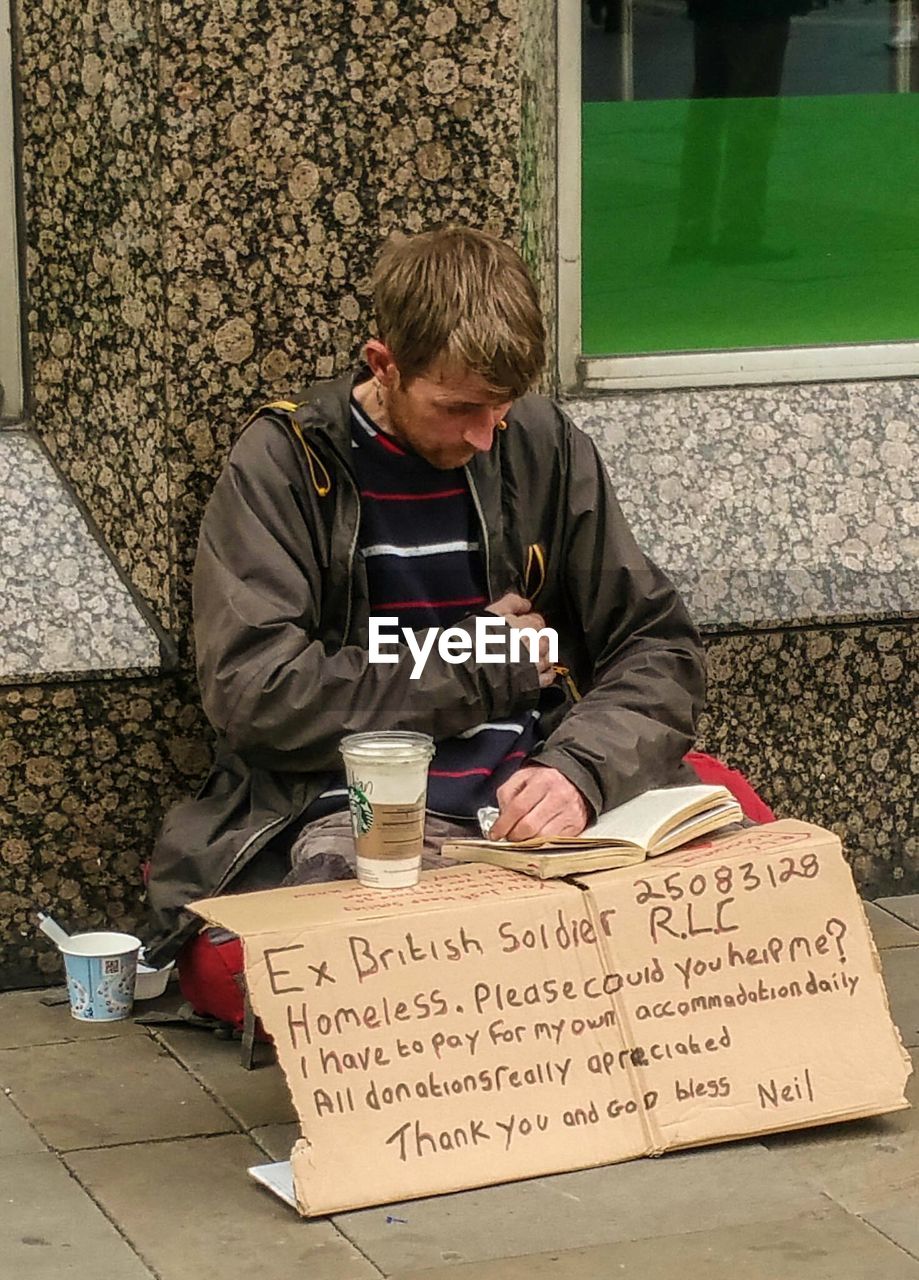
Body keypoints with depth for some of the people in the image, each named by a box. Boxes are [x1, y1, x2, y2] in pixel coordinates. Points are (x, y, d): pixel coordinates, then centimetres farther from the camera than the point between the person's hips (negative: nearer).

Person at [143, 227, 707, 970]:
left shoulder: (541, 446, 12)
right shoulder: (283, 465, 1)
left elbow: (661, 648, 11)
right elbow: (254, 692, -9)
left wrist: (582, 770, -12)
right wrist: (486, 667, -2)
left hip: (534, 798, 5)